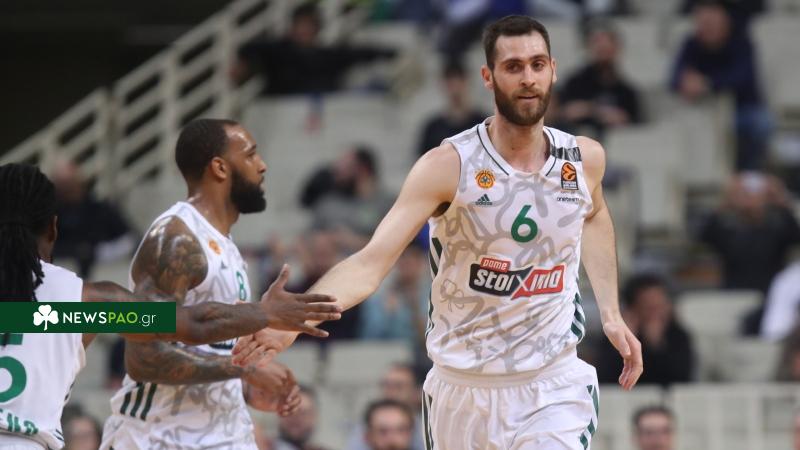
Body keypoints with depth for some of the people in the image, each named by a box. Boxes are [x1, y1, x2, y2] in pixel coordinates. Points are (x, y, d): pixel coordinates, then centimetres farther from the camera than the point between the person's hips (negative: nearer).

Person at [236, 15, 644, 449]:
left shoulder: (584, 159, -1)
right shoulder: (449, 166, -13)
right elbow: (370, 262, -22)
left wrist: (610, 312, 18)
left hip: (552, 391, 1)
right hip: (463, 391, -1)